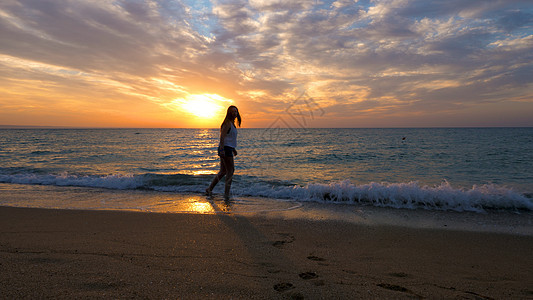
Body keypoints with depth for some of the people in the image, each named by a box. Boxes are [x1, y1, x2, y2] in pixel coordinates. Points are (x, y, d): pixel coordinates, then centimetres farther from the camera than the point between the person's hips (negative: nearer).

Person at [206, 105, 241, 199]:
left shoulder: (232, 123, 20)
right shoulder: (227, 123, -11)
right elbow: (222, 136, -19)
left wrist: (233, 149, 30)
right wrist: (222, 149, -27)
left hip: (228, 149, 10)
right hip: (225, 148, -10)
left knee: (223, 171, 14)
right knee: (230, 170, -6)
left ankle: (209, 189, 21)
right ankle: (226, 193, -3)